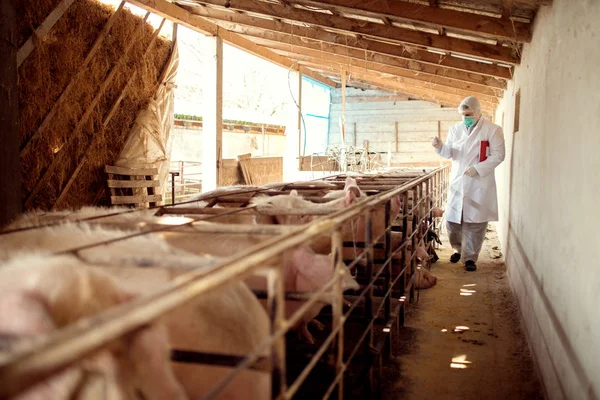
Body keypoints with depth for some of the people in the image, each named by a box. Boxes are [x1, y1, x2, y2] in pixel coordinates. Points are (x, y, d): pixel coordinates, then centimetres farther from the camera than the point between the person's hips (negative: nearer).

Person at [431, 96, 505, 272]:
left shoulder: (492, 130, -4)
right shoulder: (455, 129, 9)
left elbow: (498, 155, -8)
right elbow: (449, 153, 9)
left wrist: (477, 169, -19)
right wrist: (440, 147, -14)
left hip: (479, 183, -4)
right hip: (457, 182, 4)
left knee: (475, 222, -1)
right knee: (452, 219, 5)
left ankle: (470, 257, 12)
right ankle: (458, 248, 30)